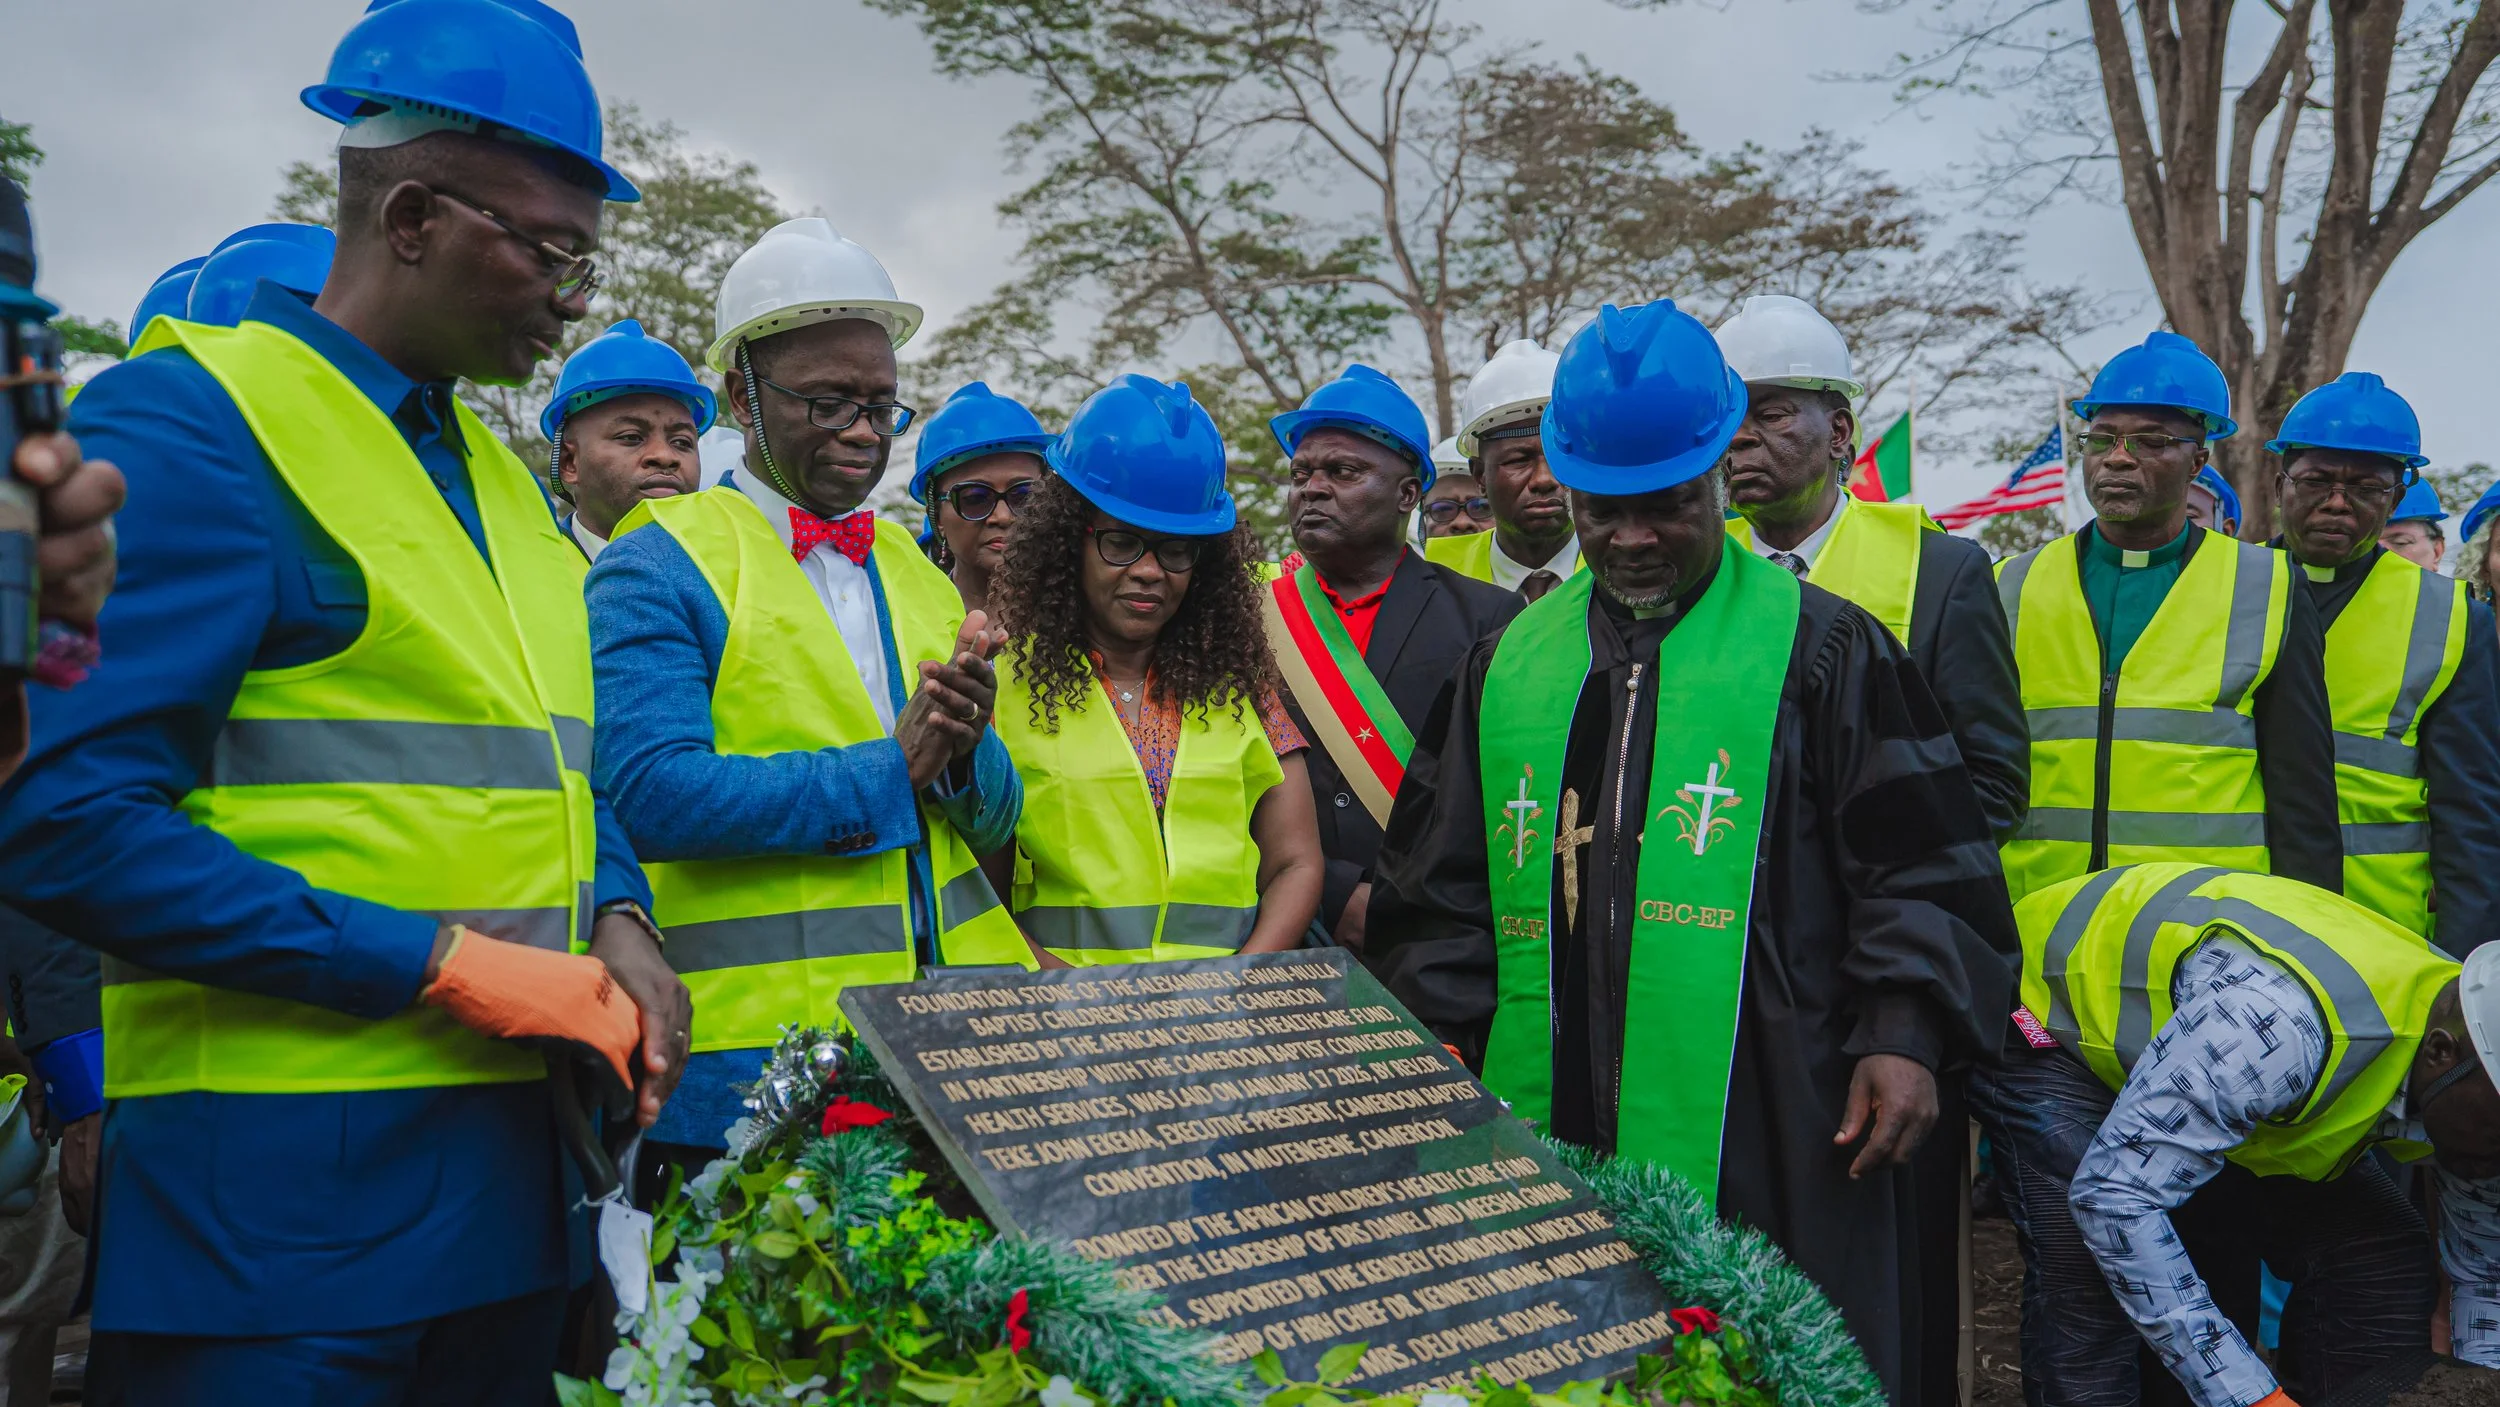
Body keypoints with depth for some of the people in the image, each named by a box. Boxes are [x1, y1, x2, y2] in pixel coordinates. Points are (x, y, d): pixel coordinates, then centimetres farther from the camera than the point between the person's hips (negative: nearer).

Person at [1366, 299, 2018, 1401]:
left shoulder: (1822, 649, 3)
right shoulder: (1506, 664, 13)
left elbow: (1921, 864, 1)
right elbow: (1440, 888, 16)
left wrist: (1902, 1033, -10)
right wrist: (1438, 1046, 7)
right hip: (1544, 1139, 4)